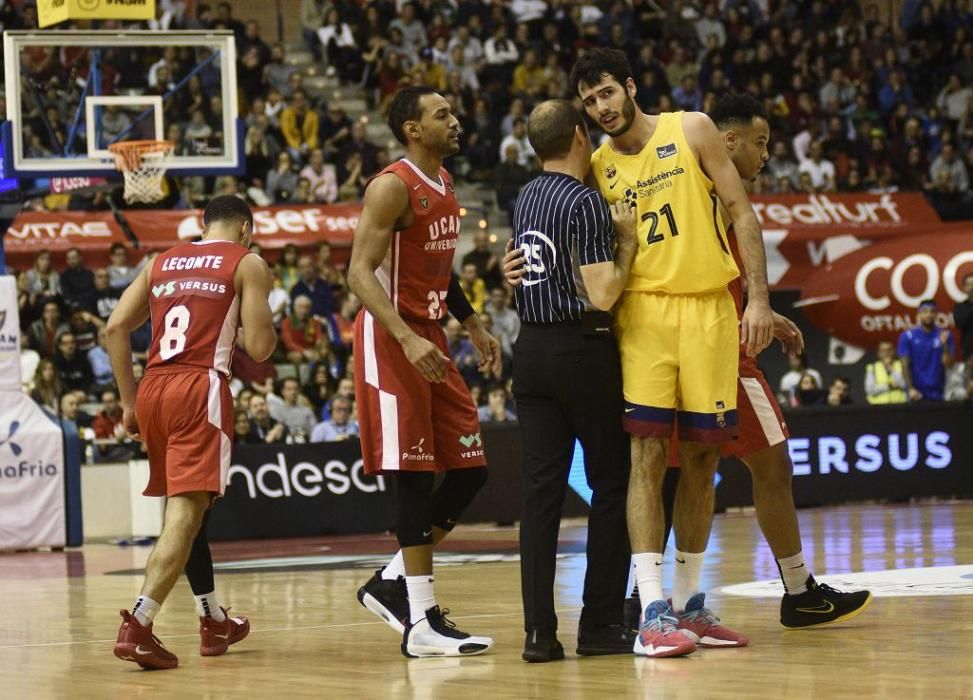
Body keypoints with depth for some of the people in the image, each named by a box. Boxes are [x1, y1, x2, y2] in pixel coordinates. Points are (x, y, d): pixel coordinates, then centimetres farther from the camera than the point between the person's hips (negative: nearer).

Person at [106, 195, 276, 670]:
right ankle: (138, 623, -27)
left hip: (153, 388, 6)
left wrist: (128, 401, 13)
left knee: (185, 509, 20)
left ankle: (215, 622, 32)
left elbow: (116, 328, 10)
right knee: (186, 512, -11)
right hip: (201, 387, -6)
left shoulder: (162, 262, 20)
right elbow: (259, 348, -3)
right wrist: (267, 327, 21)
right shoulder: (247, 264, 6)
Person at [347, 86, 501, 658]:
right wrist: (408, 339, -31)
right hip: (392, 341, -9)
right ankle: (421, 621, -7)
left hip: (430, 341, 9)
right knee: (416, 477, -9)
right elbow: (361, 272, -21)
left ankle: (392, 582, 16)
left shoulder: (445, 186, 13)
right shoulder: (393, 187, -14)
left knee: (469, 470, 6)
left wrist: (474, 326, 19)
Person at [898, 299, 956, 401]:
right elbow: (905, 365, -4)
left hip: (937, 392, 2)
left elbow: (948, 364, -3)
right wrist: (911, 388, -13)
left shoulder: (944, 335, 1)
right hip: (917, 392, -2)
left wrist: (945, 344, -18)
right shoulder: (907, 337, -2)